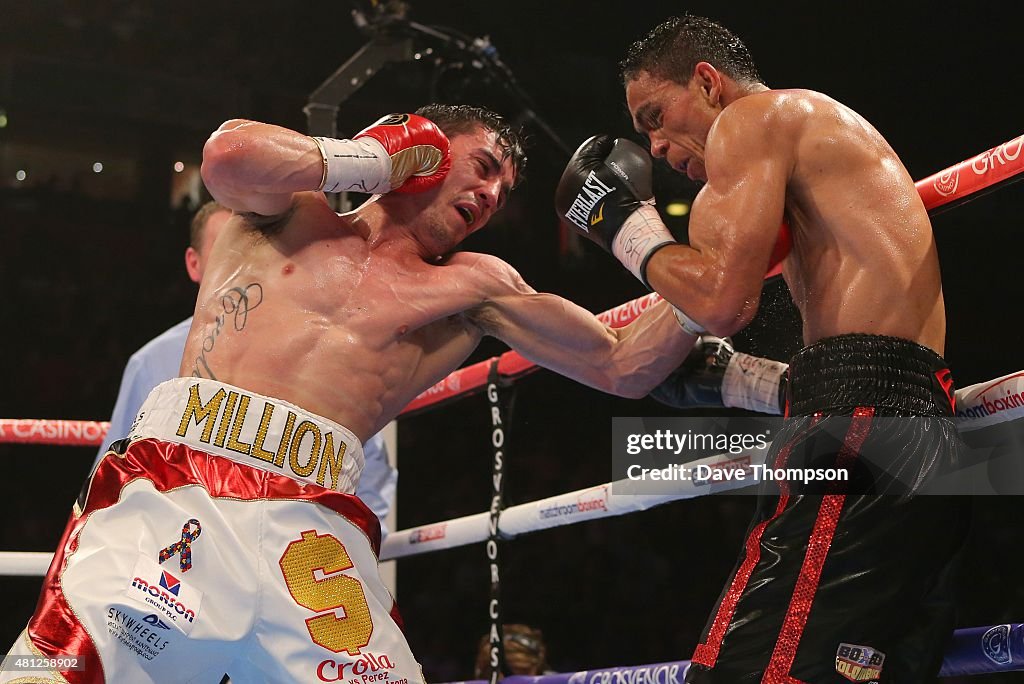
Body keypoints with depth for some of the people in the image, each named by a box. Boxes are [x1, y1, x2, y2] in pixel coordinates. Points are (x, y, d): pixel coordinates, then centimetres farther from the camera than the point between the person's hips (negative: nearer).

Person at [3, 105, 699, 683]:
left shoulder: (473, 288, 23)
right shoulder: (294, 211, 20)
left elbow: (625, 365, 21)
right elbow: (228, 157, -3)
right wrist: (371, 157, 11)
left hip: (309, 523, 2)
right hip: (171, 482, -2)